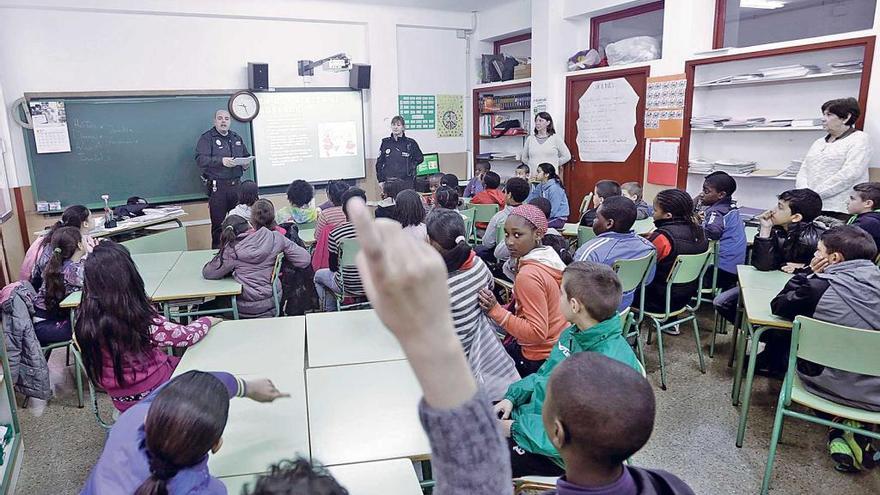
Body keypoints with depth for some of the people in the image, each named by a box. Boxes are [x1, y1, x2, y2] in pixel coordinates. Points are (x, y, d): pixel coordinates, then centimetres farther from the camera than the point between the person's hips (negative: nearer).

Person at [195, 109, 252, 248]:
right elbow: (200, 159, -12)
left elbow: (247, 156, 25)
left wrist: (246, 164, 2)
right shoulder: (206, 138, 0)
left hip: (236, 184, 5)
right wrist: (221, 161, -25)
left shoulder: (237, 138, 18)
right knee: (218, 223, -3)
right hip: (217, 186, -5)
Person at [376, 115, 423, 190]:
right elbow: (379, 163, 10)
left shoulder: (410, 143, 3)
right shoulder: (385, 143, 7)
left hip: (406, 182, -1)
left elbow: (419, 158, 14)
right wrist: (381, 180, 4)